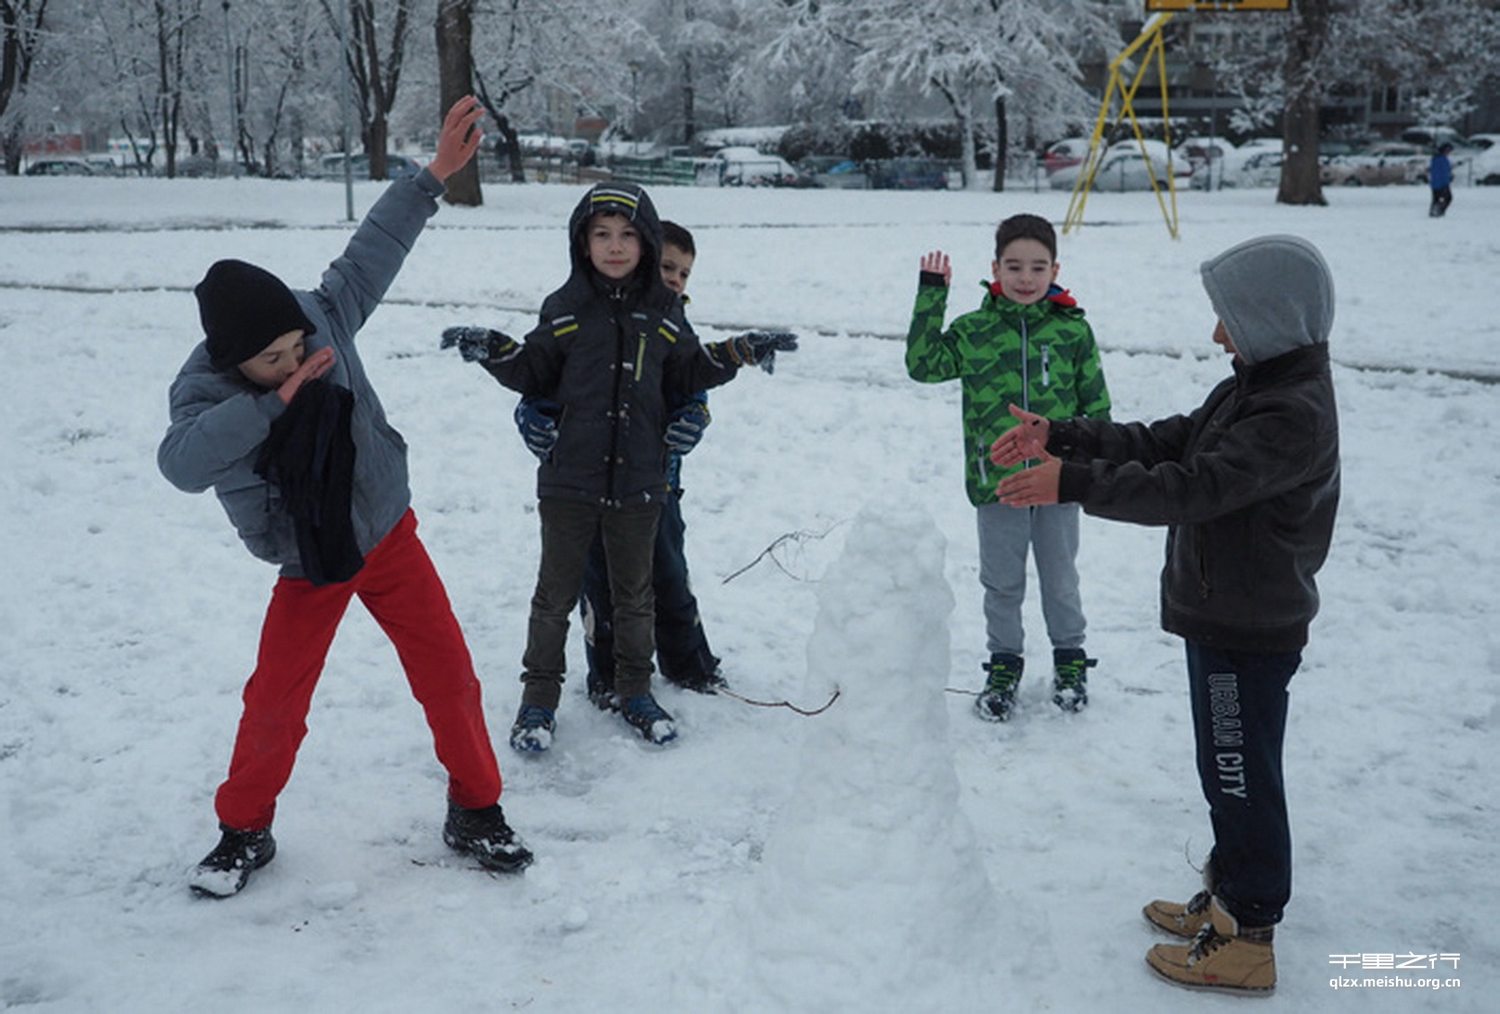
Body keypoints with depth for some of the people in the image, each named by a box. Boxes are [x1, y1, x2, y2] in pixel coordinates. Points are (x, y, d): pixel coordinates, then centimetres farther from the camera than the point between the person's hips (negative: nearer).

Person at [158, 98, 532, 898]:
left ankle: (475, 812, 20)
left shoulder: (322, 315, -15)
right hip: (307, 567, -2)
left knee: (448, 675, 2)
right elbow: (182, 463, -42)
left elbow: (371, 252, -3)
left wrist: (435, 175, -5)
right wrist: (274, 400, -43)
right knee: (275, 700, 1)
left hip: (388, 535, 2)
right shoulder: (203, 390, -22)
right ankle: (244, 832, 26)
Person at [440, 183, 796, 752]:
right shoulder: (566, 308, -2)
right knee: (556, 593, 8)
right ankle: (539, 699, 21)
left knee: (634, 593, 15)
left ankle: (635, 691, 32)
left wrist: (740, 353, 1)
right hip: (569, 478, -2)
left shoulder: (663, 312, 3)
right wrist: (492, 351, -12)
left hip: (638, 482, 2)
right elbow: (534, 375, 4)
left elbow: (687, 375, 12)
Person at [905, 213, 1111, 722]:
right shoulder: (974, 331, -3)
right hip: (996, 482, 0)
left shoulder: (1073, 330, -3)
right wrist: (931, 295, -11)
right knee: (1002, 582, 13)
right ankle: (1003, 665, 31)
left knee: (1060, 576, 17)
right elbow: (924, 364, -10)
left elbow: (1095, 402, 4)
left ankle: (1070, 658, 37)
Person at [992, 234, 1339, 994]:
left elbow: (1192, 488, -33)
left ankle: (1247, 943, 18)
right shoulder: (1254, 386, 7)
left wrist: (1073, 483, -35)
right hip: (1221, 615, 10)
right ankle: (1227, 897, 38)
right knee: (1228, 771, 21)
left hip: (1250, 631, -10)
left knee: (1243, 779, 3)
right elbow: (1163, 442, 7)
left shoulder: (1294, 416, -25)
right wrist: (1058, 437, -1)